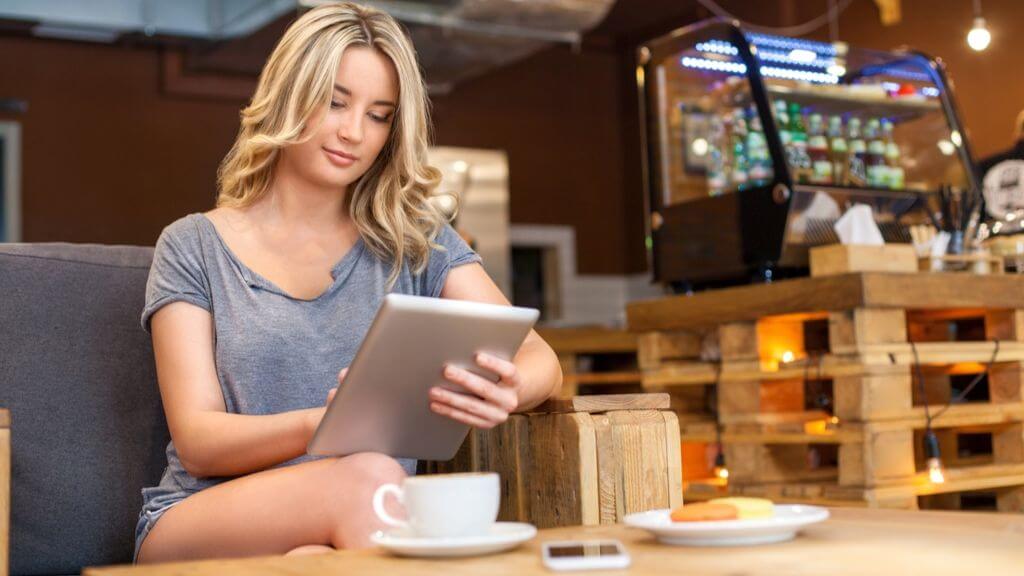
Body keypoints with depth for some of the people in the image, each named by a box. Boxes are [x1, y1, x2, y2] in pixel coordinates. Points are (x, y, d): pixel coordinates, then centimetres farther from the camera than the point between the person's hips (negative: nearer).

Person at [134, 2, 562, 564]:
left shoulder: (415, 243, 11)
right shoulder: (193, 247, 5)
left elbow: (540, 360, 3)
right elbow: (196, 440, -4)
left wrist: (509, 390, -23)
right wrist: (318, 424, -25)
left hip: (355, 532, 1)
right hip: (199, 525, 0)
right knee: (367, 476, -31)